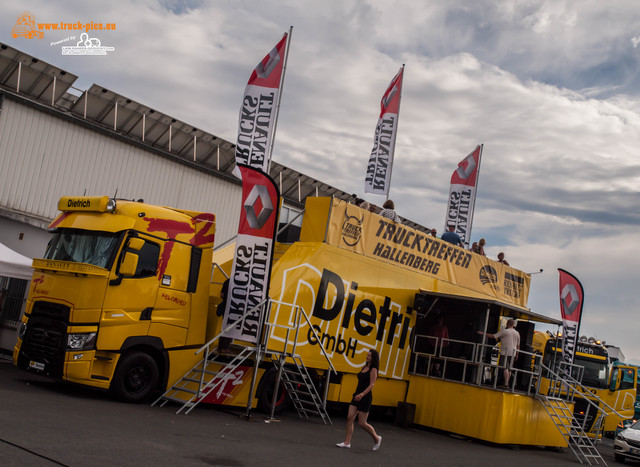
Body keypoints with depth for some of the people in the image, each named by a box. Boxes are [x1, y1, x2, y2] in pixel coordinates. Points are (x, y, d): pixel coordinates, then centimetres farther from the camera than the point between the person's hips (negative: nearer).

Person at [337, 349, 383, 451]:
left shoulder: (373, 370, -11)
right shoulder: (365, 367, 13)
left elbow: (371, 385, -19)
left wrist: (362, 394, -30)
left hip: (365, 397, -8)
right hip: (357, 395, 8)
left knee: (362, 423, -2)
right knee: (350, 418, -1)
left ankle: (377, 438, 20)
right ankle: (347, 442, 2)